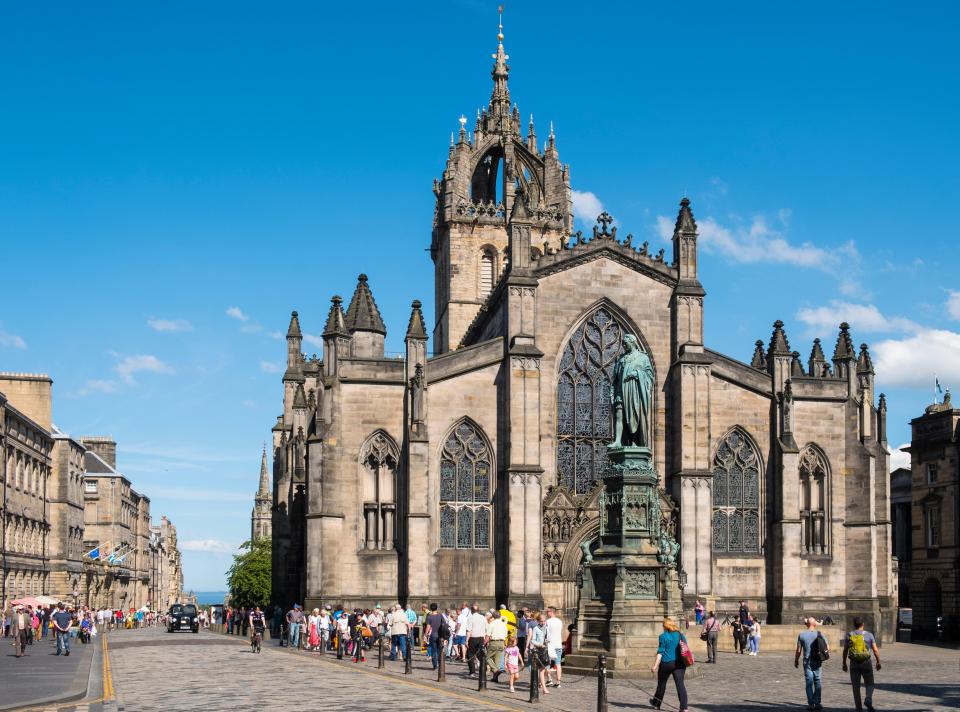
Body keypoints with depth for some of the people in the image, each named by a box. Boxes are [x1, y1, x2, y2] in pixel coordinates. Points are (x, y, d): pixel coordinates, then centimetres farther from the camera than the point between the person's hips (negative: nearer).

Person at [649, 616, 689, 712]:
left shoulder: (663, 636, -6)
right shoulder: (681, 635, 9)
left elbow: (660, 652, -9)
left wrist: (655, 665, -9)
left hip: (666, 663, -4)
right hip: (680, 664, 4)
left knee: (661, 683, 14)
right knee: (680, 684, -3)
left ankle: (656, 704, 32)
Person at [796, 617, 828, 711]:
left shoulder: (802, 635, -6)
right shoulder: (819, 634, -4)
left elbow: (799, 650, -5)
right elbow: (827, 648, -3)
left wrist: (796, 660, 8)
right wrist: (826, 654, 18)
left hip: (807, 661, -1)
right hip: (817, 662, 1)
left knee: (809, 682, 4)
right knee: (818, 682, 10)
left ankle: (811, 704, 1)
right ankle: (817, 703, 10)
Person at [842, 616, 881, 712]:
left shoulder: (848, 636, 1)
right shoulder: (868, 635, -2)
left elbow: (845, 651, 5)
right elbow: (875, 650, -3)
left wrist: (844, 664, 14)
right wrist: (878, 662, 8)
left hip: (854, 664, 1)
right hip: (866, 663, -1)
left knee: (856, 687, 9)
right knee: (869, 684, 12)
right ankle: (868, 700, -16)